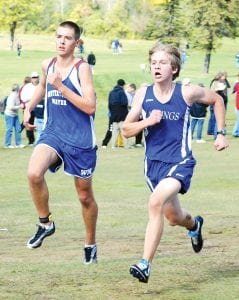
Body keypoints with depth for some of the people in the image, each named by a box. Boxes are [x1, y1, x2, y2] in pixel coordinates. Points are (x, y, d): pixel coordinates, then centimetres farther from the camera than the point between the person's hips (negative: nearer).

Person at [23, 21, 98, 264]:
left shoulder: (82, 68, -12)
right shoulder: (47, 65, 5)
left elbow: (90, 107, -20)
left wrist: (61, 86, -23)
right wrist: (29, 107, 16)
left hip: (80, 140, -3)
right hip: (53, 133, 3)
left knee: (85, 196, 10)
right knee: (34, 173, -27)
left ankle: (90, 244, 31)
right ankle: (45, 223, -6)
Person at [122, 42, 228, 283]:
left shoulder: (187, 93, -8)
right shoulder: (143, 94, -3)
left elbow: (217, 100, 11)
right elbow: (126, 130, 1)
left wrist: (220, 134, 8)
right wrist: (147, 121, -17)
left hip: (180, 162, -4)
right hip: (153, 162, 4)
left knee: (156, 203, -29)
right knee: (173, 217, 18)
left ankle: (145, 264, -27)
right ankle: (194, 225, 58)